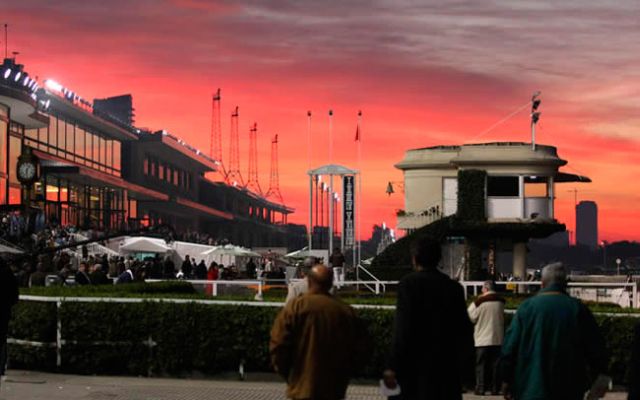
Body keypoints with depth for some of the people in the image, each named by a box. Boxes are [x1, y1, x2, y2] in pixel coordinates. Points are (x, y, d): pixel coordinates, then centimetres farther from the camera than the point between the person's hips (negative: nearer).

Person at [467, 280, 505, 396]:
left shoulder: (480, 302, -11)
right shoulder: (500, 302, 3)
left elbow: (472, 318, -2)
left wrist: (472, 304, 7)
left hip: (483, 339, -3)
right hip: (497, 338, 3)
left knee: (481, 364, 3)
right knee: (495, 364, 7)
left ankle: (480, 389, 1)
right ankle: (495, 389, 7)